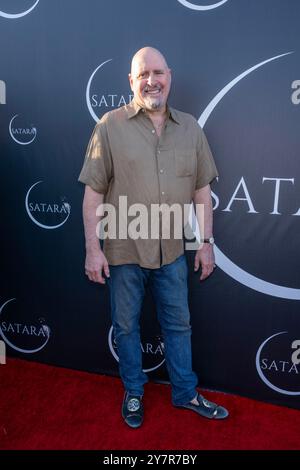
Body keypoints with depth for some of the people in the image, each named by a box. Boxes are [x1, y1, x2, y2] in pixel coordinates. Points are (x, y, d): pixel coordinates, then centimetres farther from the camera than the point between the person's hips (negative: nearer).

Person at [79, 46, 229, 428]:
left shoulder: (190, 127, 4)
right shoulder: (110, 126, -6)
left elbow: (202, 188, 6)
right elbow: (93, 192, -7)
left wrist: (207, 242, 4)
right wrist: (93, 248, -10)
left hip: (173, 251, 3)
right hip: (124, 251, -2)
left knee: (178, 324, 16)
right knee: (126, 326, 14)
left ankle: (185, 393, 38)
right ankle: (133, 393, 38)